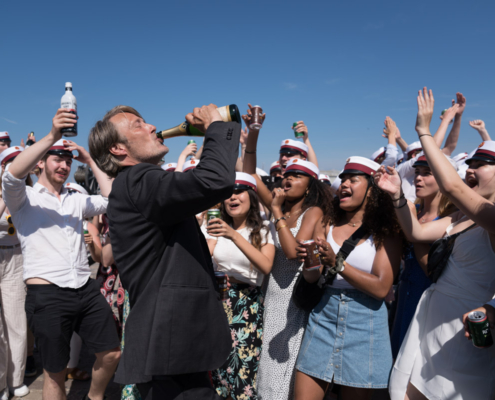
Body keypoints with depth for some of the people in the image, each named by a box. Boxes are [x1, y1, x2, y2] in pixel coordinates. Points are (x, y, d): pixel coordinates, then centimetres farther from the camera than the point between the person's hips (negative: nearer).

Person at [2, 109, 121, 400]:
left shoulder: (76, 201, 17)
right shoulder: (24, 198, 3)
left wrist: (89, 160, 6)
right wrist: (52, 136, -24)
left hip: (86, 289, 5)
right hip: (47, 294, -4)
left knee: (112, 354, 10)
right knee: (56, 373, 9)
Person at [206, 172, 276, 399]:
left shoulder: (264, 229, -1)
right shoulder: (218, 227, 10)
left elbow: (266, 266, -18)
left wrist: (234, 236, -26)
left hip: (248, 304, -3)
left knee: (243, 374, -5)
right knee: (215, 368, 2)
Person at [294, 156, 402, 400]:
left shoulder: (386, 231, -6)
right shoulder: (326, 224, 4)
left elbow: (381, 288, -14)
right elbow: (311, 278, 2)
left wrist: (337, 263, -22)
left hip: (364, 323, -2)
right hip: (323, 316, 3)